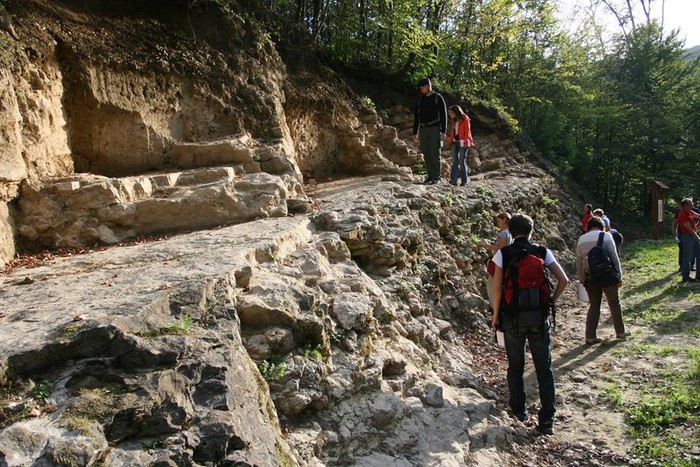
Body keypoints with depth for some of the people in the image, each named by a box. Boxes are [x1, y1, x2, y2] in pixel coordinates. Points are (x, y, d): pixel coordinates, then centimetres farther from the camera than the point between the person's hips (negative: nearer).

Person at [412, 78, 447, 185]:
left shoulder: (438, 98, 0)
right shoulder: (420, 99, 13)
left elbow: (443, 115, -4)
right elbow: (416, 116, 14)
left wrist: (443, 132, -13)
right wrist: (414, 133, 9)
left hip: (434, 129, -4)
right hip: (423, 129, 5)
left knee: (435, 153, -7)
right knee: (426, 153, 2)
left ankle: (436, 176, -4)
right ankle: (430, 174, 9)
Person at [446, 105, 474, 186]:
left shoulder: (465, 120, -4)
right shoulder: (453, 121, 15)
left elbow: (467, 132, -7)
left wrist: (465, 142, -15)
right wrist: (450, 141, 9)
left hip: (462, 143, -6)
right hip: (455, 142, 6)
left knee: (462, 161, -4)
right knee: (455, 161, -2)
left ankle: (464, 181, 4)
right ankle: (453, 180, -6)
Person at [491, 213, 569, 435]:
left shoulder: (503, 253, -5)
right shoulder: (542, 252, 1)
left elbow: (497, 288, -9)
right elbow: (563, 280, -3)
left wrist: (496, 315, 2)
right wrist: (551, 301, 9)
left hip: (513, 318, -1)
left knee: (515, 366, 15)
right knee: (544, 368, 8)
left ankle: (518, 410, 25)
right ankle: (547, 419, 7)